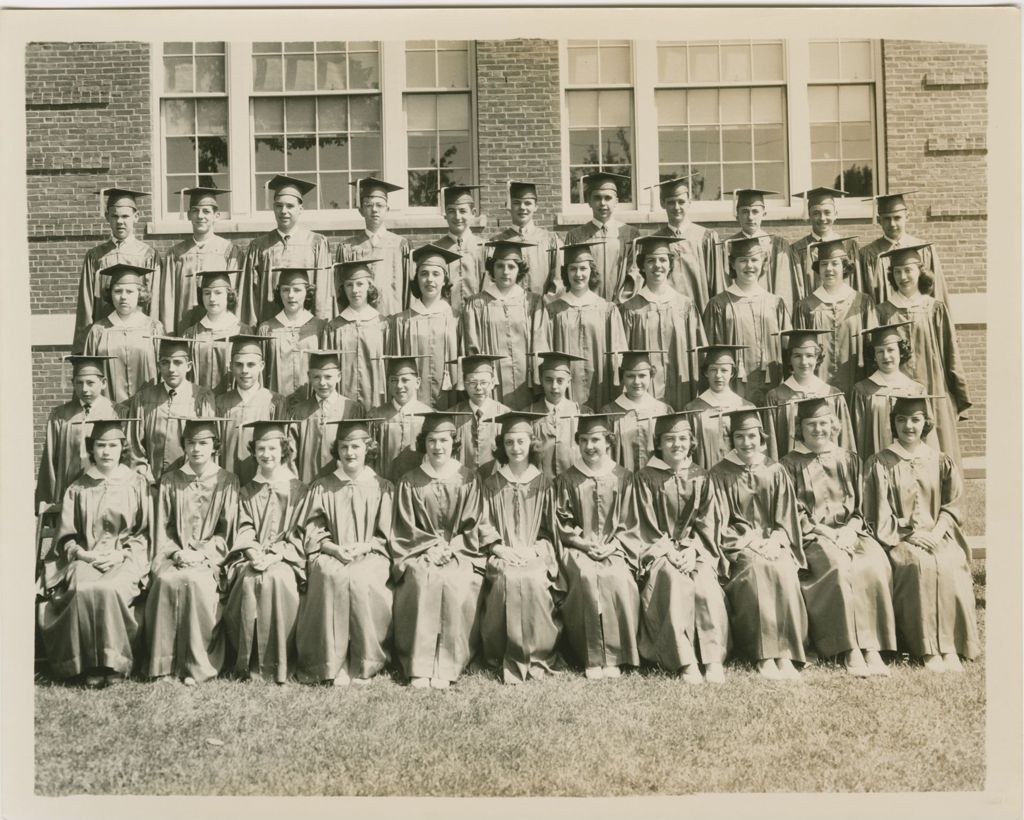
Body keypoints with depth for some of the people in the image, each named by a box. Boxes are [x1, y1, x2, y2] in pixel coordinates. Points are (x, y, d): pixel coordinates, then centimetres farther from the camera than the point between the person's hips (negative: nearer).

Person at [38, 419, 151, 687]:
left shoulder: (137, 484, 8)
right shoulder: (78, 489, 12)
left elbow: (146, 532, 5)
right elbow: (66, 536, 11)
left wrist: (122, 554, -10)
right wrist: (83, 554, -9)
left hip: (126, 558, -1)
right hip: (85, 558, 2)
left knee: (110, 589, -34)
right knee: (82, 590, -32)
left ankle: (116, 661, -20)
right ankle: (91, 663, -20)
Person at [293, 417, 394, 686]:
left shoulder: (382, 488, 11)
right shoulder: (322, 487, 12)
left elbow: (385, 534, 8)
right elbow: (311, 531, 6)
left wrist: (362, 547, -10)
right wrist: (334, 548, -11)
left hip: (370, 555, 0)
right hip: (329, 554, 1)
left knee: (360, 579, -33)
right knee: (334, 577, -33)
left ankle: (365, 665, -22)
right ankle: (333, 665, -27)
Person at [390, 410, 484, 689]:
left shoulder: (468, 481, 9)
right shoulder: (410, 482, 8)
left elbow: (472, 527, 5)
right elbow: (405, 529, 5)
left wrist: (449, 548, -10)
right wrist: (432, 546, -10)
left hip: (460, 553, 0)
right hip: (420, 553, 0)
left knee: (456, 583, -31)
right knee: (424, 581, -32)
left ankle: (446, 667, -25)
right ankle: (419, 668, -29)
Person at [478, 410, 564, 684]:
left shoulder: (543, 483, 12)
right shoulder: (491, 484, 12)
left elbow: (550, 528, 10)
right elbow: (484, 525, 5)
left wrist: (533, 549, -7)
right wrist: (501, 549, -11)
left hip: (536, 554, 0)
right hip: (502, 555, 0)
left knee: (534, 580, -32)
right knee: (509, 578, -32)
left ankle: (538, 657, -19)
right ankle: (506, 659, -20)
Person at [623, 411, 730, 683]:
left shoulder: (700, 477, 13)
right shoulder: (645, 477, 5)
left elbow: (705, 522, 8)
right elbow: (645, 524, 1)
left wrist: (692, 550, -10)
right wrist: (669, 552, -11)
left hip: (695, 550, 2)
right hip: (659, 551, -2)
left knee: (707, 586, -28)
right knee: (678, 584, -31)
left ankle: (714, 659, -25)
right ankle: (685, 662, -31)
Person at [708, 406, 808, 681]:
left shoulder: (776, 472, 13)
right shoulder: (720, 474, 6)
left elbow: (786, 519, 10)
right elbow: (720, 524, 0)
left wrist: (772, 542, -10)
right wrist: (751, 543, -13)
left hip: (773, 544, 2)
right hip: (739, 548, -2)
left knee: (784, 571, -30)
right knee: (756, 570, -32)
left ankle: (785, 655, -30)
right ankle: (764, 656, -32)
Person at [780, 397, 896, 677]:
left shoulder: (849, 460, 19)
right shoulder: (791, 463, 9)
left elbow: (860, 508, 14)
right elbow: (794, 514, 1)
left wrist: (848, 531, -6)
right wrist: (827, 532, -12)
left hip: (850, 533, 3)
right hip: (813, 537, -3)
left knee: (875, 565, -28)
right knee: (839, 568, -33)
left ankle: (872, 648, -26)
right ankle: (850, 651, -30)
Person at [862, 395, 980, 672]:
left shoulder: (942, 462, 14)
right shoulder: (880, 464, 5)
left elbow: (954, 505, 8)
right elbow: (879, 514, 0)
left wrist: (936, 532, -10)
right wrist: (907, 535, -13)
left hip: (937, 536, 2)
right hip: (899, 539, -2)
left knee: (950, 565, -30)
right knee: (922, 565, -32)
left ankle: (951, 646, -24)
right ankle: (927, 649, -27)